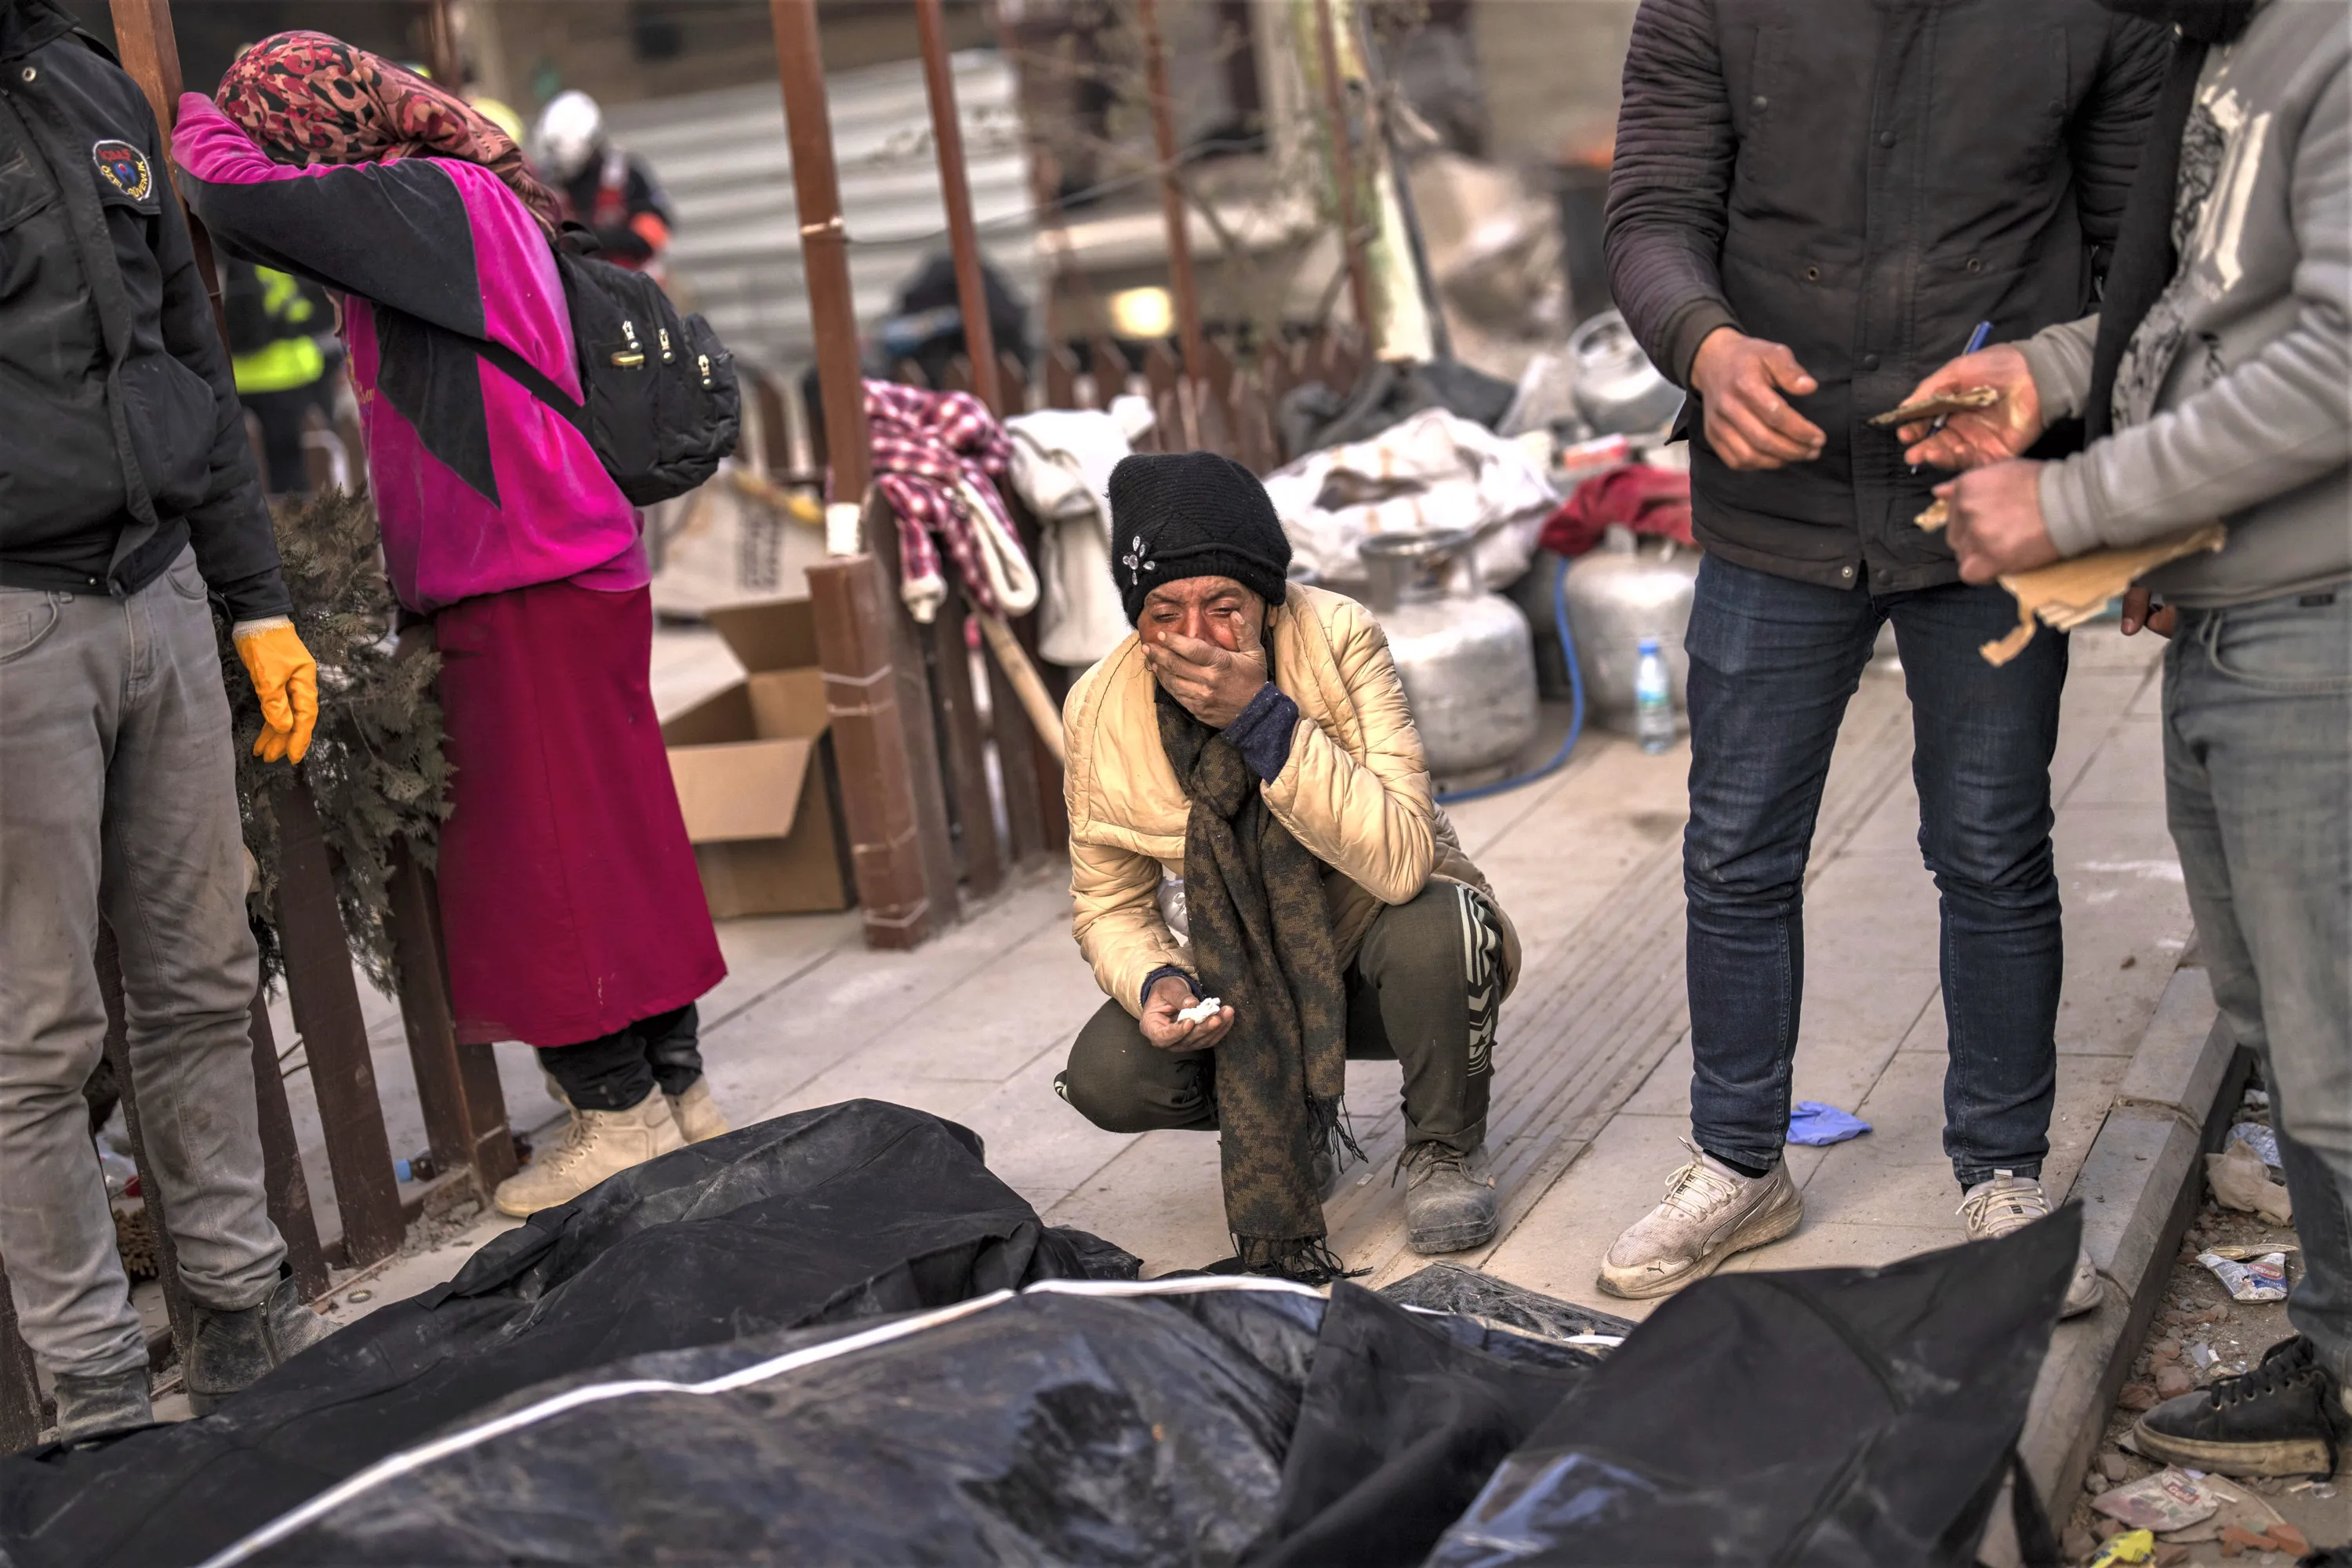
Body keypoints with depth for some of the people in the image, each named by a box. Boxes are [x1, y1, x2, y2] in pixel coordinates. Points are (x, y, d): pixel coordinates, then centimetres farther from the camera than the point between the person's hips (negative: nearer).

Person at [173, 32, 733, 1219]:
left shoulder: (433, 199, -11)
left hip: (527, 584, -9)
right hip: (562, 575, 9)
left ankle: (622, 1113, 3)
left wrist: (192, 120, 2)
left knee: (549, 856, -3)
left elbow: (236, 192, -17)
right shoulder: (464, 201, 18)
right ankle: (675, 1089, 18)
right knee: (610, 845, 12)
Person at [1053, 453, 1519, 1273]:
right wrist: (1154, 982, -24)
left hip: (1376, 951, -3)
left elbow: (1402, 859, -36)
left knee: (1435, 923, -36)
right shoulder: (1100, 710, -15)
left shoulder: (1337, 637, -26)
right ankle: (1300, 1126, 12)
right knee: (1105, 1073, -22)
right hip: (1242, 981, 3)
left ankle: (1444, 1146, -4)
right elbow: (1109, 905, -2)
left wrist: (1262, 715, -39)